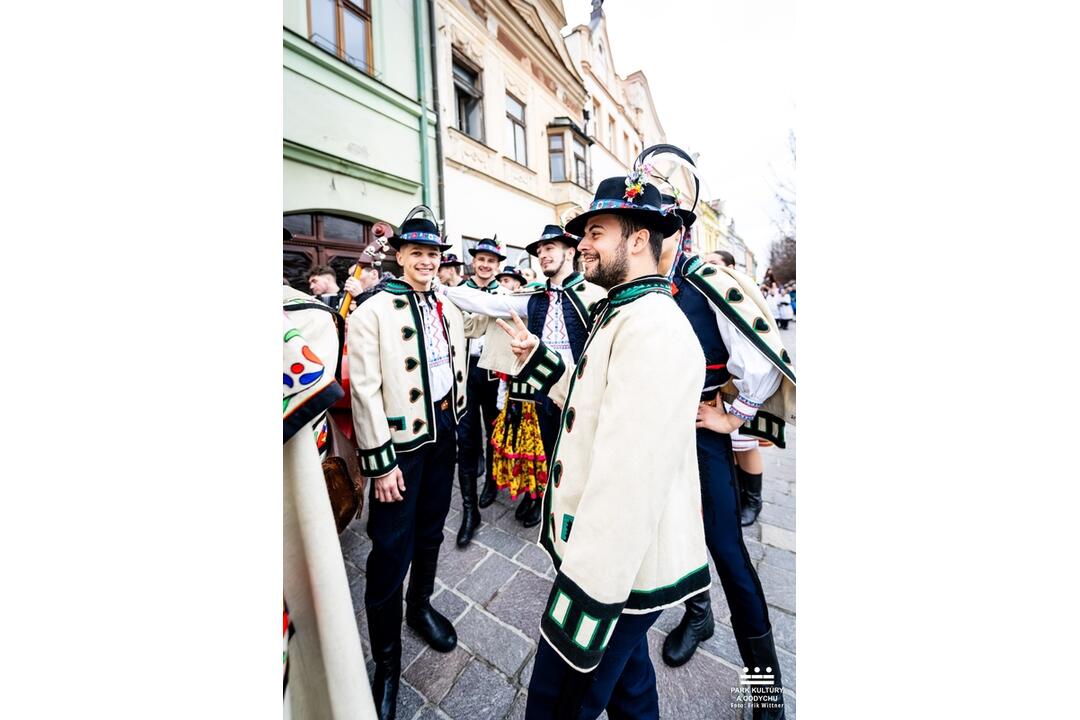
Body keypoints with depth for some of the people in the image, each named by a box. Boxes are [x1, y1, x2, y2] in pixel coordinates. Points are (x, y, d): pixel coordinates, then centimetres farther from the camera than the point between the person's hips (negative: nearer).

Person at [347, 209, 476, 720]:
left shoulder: (449, 310, 9)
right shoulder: (372, 311, -10)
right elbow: (365, 390, -14)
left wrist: (456, 421, 13)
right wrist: (379, 461, -15)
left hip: (444, 431, 6)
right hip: (401, 439, -5)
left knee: (430, 529, 20)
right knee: (392, 548, 4)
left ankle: (421, 606, 46)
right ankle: (386, 660, 29)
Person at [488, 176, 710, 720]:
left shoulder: (652, 327, -24)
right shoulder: (621, 314, 10)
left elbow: (630, 476, -31)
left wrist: (584, 595, -24)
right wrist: (536, 359, 5)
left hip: (618, 568, -9)